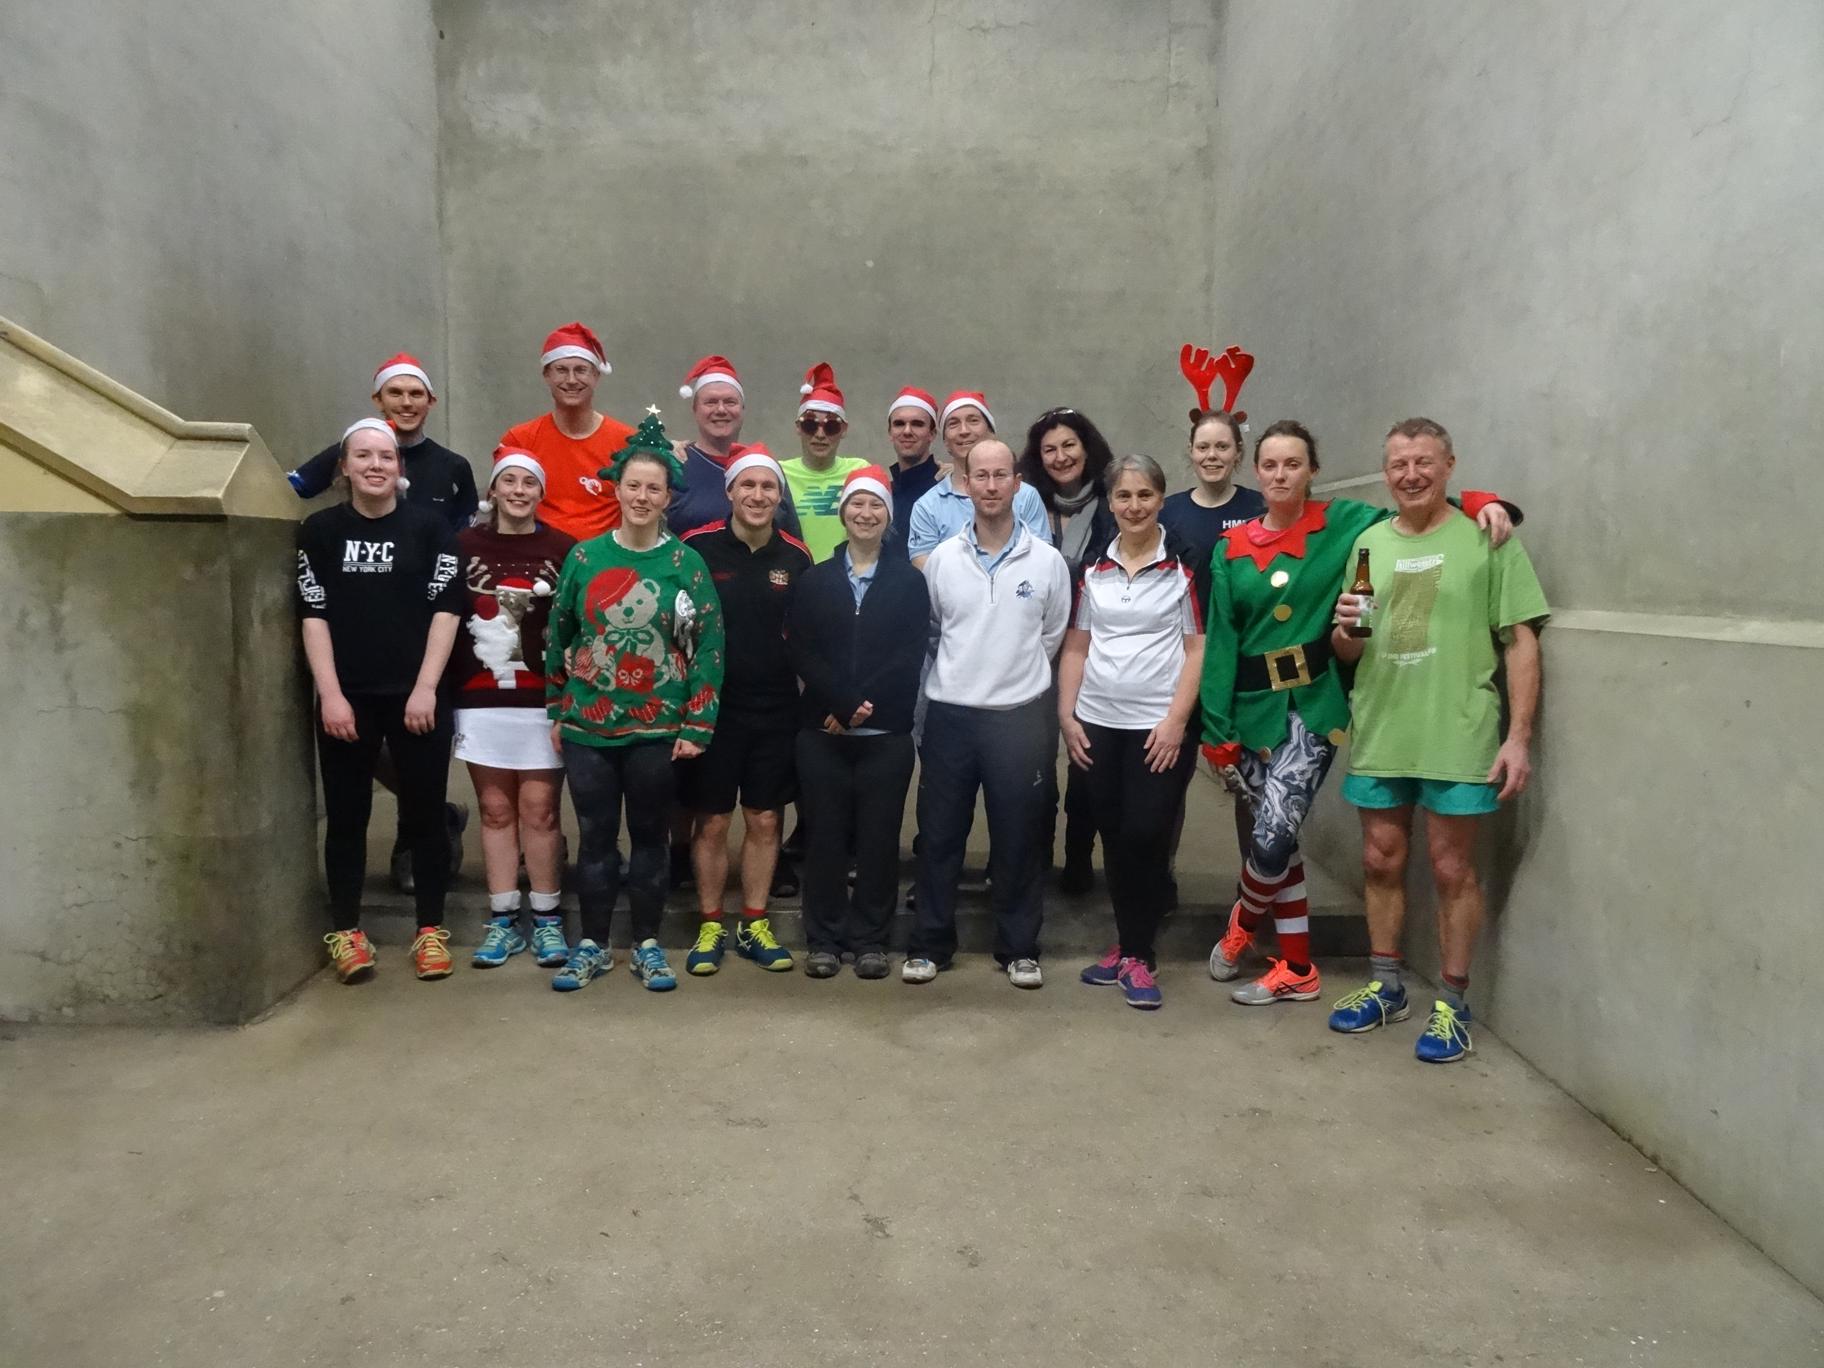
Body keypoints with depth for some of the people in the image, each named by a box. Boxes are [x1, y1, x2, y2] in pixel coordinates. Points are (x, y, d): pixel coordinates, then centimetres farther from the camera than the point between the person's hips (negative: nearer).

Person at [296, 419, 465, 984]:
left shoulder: (430, 527, 1)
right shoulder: (320, 530, 4)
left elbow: (446, 609, -2)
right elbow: (313, 615, 1)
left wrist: (426, 688, -9)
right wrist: (330, 693, -7)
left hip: (416, 696, -1)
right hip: (346, 698, 1)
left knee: (425, 814, 5)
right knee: (346, 816, 7)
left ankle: (430, 930, 15)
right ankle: (346, 932, 18)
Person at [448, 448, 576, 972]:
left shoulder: (564, 550, 1)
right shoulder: (464, 545, 5)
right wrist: (443, 689, 0)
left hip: (543, 700, -2)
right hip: (480, 700, 2)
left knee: (539, 810, 1)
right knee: (496, 810, 7)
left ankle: (547, 920, 12)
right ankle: (503, 921, 16)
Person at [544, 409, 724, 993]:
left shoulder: (686, 563, -3)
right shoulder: (584, 556, 1)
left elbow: (708, 647, -4)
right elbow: (558, 636, 9)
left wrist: (697, 726, -8)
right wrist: (556, 711, 9)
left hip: (658, 728, -1)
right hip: (588, 725, 1)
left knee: (649, 836, 9)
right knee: (596, 836, 8)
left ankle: (647, 945, 23)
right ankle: (592, 944, 23)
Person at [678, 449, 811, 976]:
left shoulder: (796, 557, 2)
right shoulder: (697, 547, -7)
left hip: (775, 710, 3)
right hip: (711, 707, -2)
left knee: (764, 821, 10)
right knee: (712, 822, 6)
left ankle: (754, 926, 24)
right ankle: (710, 928, 21)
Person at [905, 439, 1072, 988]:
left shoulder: (1047, 560, -1)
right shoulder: (941, 558, 1)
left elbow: (1053, 636, 9)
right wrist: (963, 674, 12)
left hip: (1020, 716, -1)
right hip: (948, 713, 1)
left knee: (1017, 837, 8)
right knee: (939, 834, 8)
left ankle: (1020, 948, 22)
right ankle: (930, 943, 21)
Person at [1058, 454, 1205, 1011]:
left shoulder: (1184, 566, -2)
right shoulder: (1092, 568, 9)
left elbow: (1198, 649, -5)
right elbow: (1075, 647, 10)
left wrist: (1176, 720, -12)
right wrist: (1066, 715, 2)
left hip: (1160, 726, -4)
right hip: (1096, 724, 4)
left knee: (1146, 838, -4)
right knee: (1113, 837, 10)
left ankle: (1138, 954, 10)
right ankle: (1127, 944, 24)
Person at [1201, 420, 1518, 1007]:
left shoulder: (1342, 524, 0)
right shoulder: (1230, 550, 4)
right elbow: (1220, 643, 2)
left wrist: (1479, 502, -17)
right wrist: (1218, 731, -2)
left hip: (1314, 705, -2)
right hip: (1253, 707, 3)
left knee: (1272, 837, -13)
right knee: (1275, 840, 8)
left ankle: (1243, 924, 18)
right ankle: (1297, 970, 24)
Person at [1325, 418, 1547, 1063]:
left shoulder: (1486, 538, -4)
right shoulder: (1369, 543, 10)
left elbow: (1521, 641, -6)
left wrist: (1519, 736, -12)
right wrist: (1343, 629, -10)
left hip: (1457, 737, -4)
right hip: (1378, 735, 4)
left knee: (1452, 870, 4)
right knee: (1381, 862, 13)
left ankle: (1451, 1004, 18)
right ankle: (1385, 987, 29)